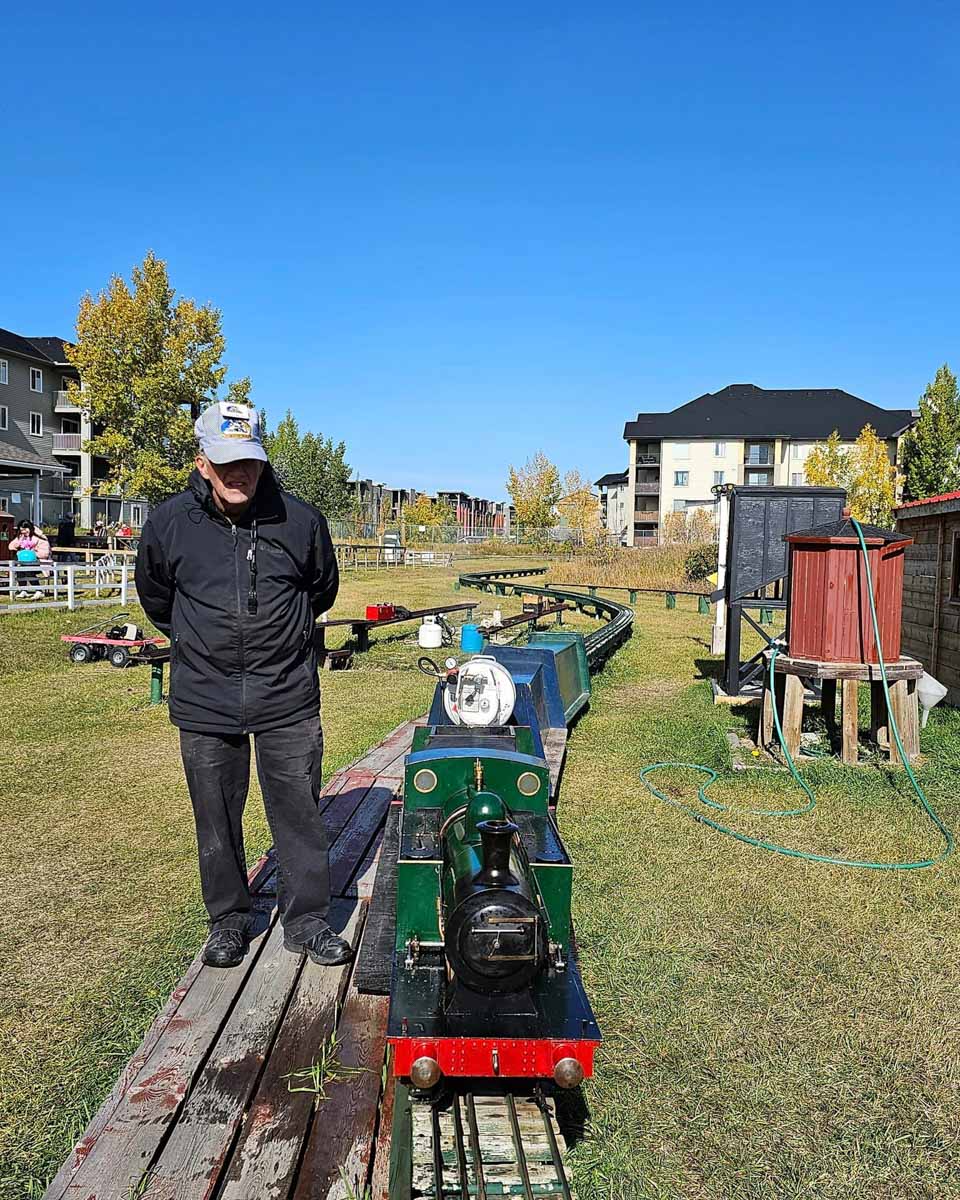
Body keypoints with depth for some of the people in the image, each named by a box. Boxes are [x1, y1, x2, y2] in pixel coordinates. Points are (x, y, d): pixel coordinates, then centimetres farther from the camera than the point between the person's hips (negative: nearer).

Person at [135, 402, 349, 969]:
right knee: (217, 819, 13)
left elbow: (323, 588, 13)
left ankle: (308, 919, 23)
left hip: (288, 695, -1)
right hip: (205, 699, 1)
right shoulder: (169, 523, -5)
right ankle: (229, 919, 32)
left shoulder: (300, 519, -7)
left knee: (299, 812, 6)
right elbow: (156, 597, 15)